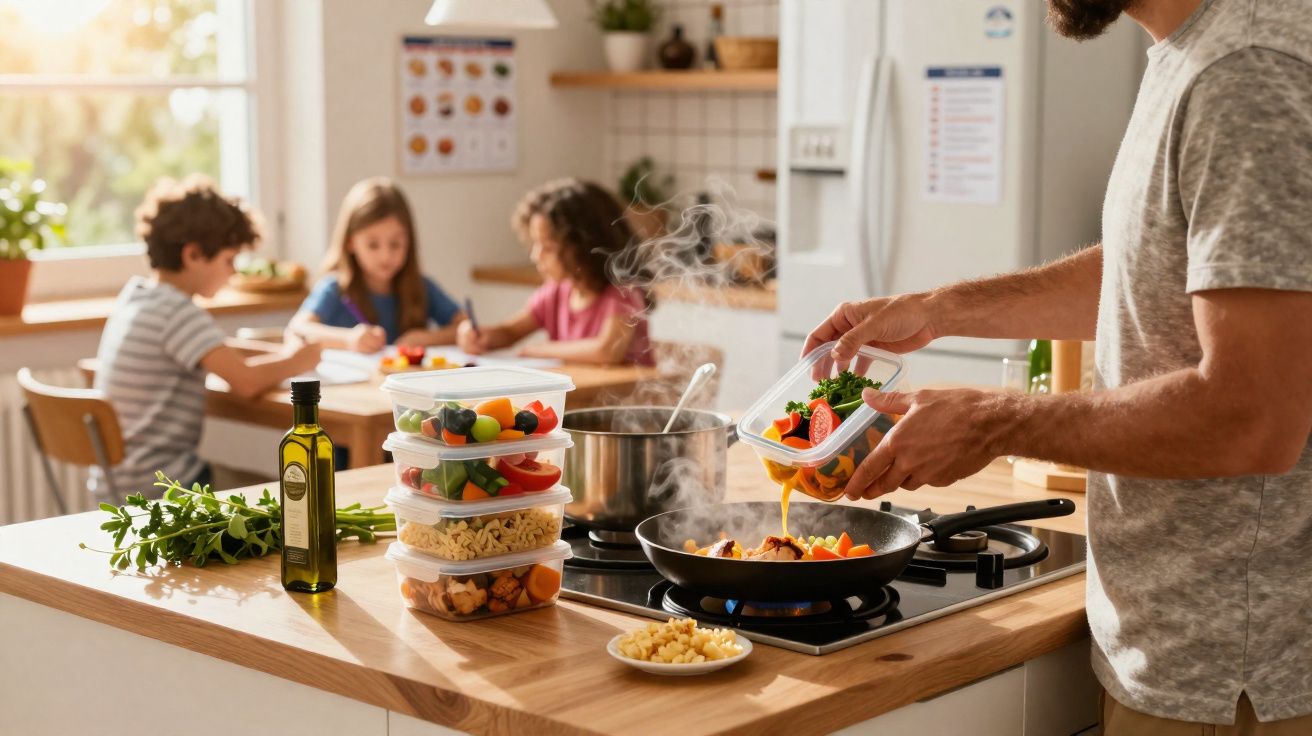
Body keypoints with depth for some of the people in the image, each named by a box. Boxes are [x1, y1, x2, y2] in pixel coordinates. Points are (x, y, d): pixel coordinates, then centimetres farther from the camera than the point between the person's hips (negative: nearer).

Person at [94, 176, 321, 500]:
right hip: (157, 489, -9)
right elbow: (245, 381, -25)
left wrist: (281, 359, 5)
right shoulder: (178, 312, -18)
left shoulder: (134, 296, 9)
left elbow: (224, 363, 17)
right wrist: (294, 362, -6)